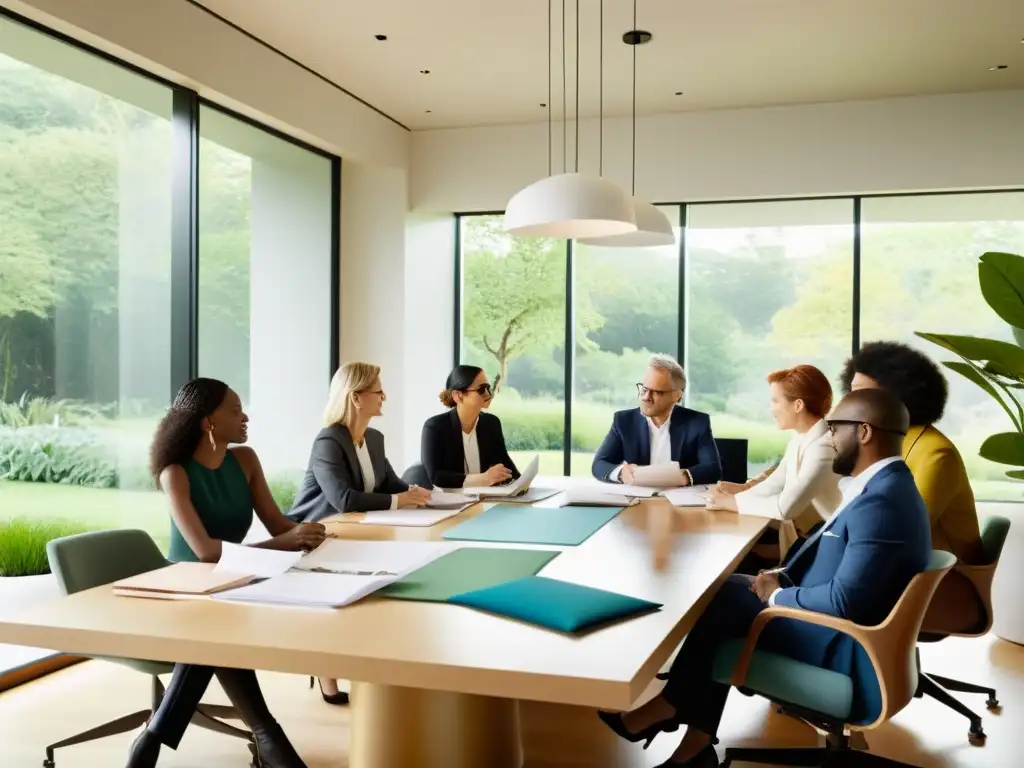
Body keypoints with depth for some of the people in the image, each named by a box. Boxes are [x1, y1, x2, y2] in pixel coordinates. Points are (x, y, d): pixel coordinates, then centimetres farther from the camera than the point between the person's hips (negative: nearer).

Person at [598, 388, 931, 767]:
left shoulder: (881, 502, -26)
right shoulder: (885, 485, 7)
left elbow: (843, 601, -29)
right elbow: (828, 555, 16)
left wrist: (777, 595, -13)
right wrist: (782, 577, 2)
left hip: (843, 650, -10)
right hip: (837, 626, 10)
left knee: (719, 601, -6)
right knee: (722, 588, 6)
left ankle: (667, 708, 16)